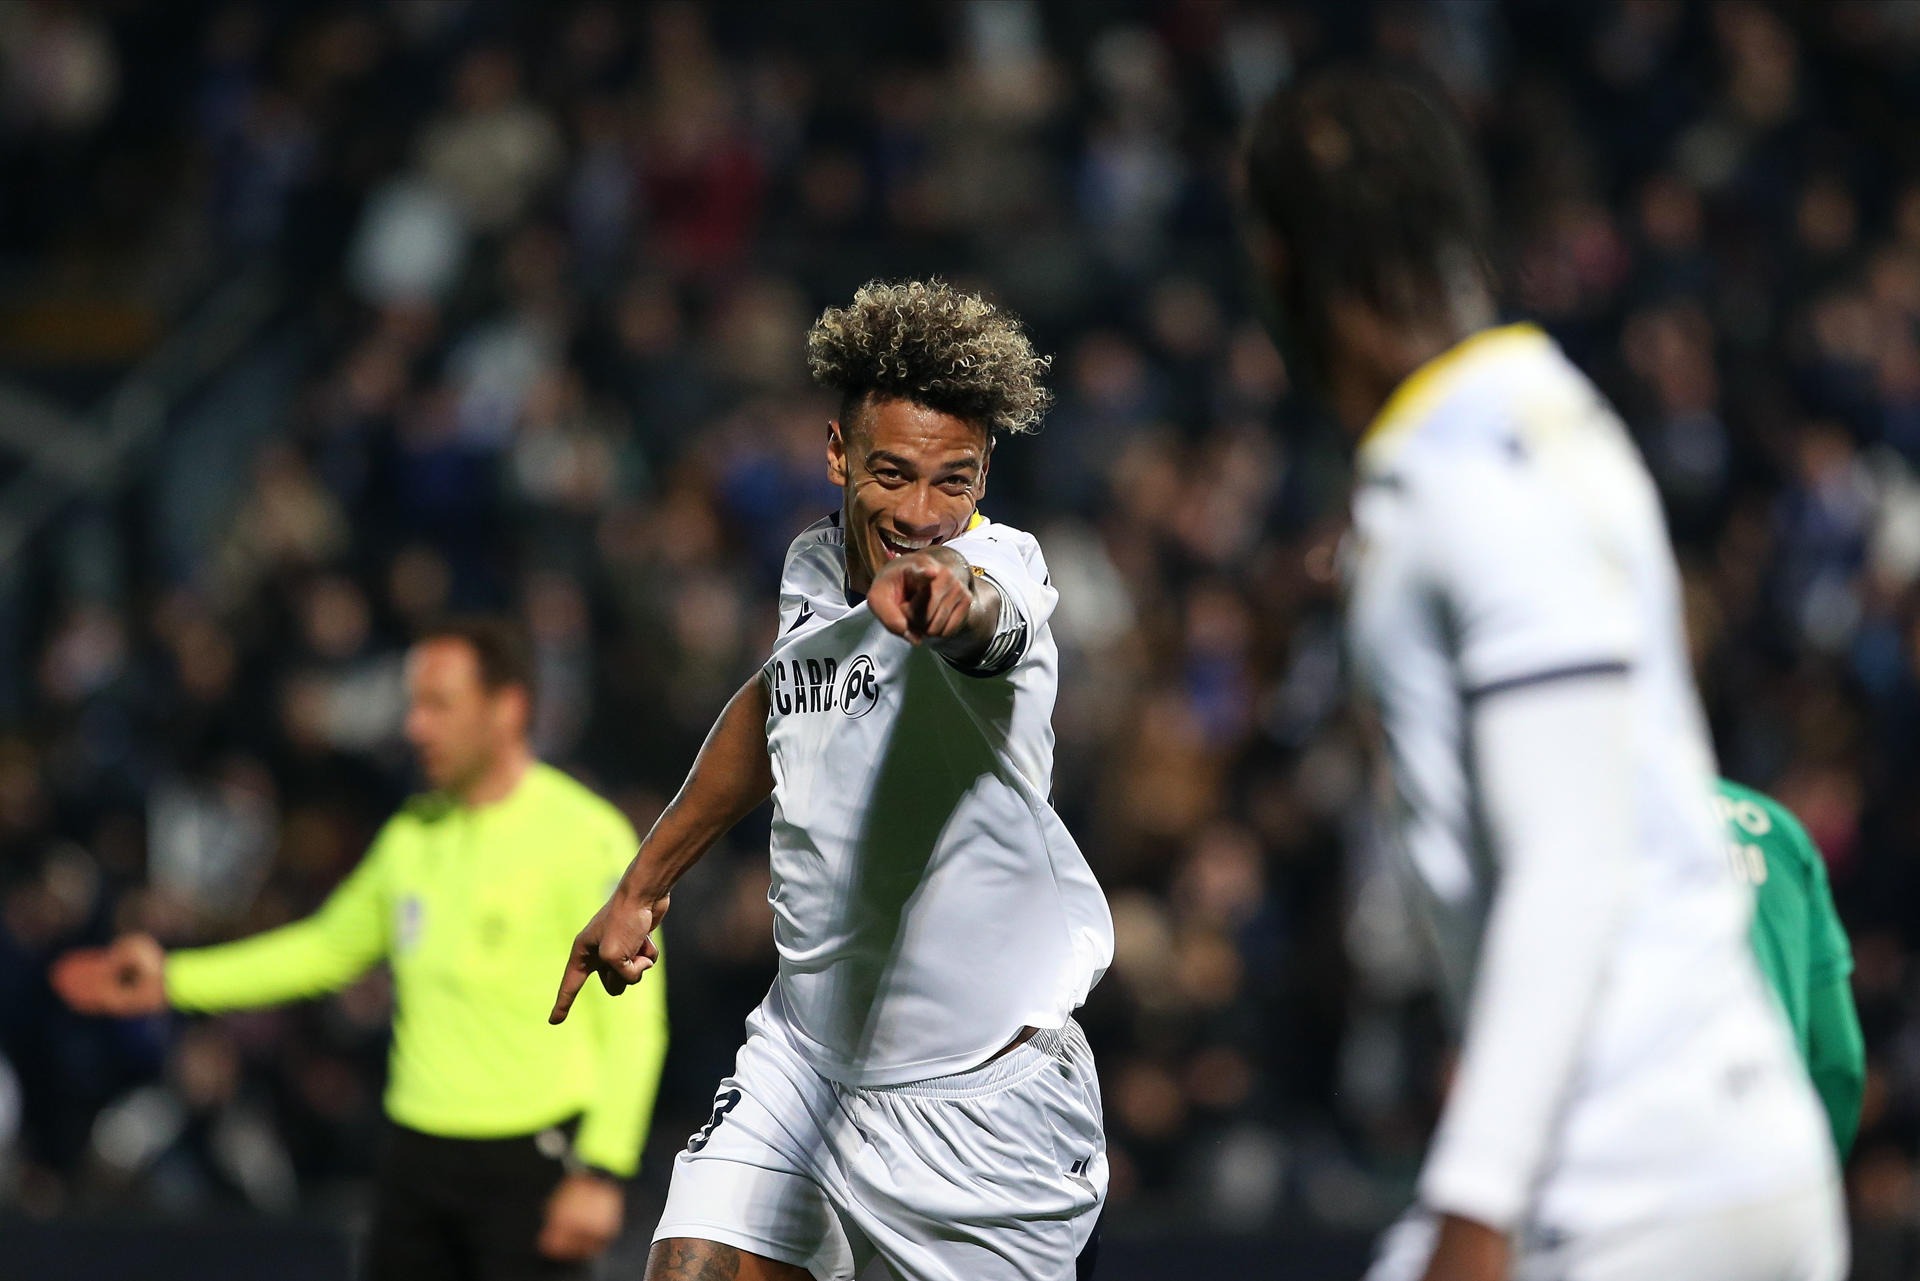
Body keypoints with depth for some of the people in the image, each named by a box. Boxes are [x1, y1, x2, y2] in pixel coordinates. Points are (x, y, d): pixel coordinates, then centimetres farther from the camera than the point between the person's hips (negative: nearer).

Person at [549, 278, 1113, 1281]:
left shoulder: (998, 568, -16)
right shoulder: (811, 571, 3)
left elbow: (984, 610, -42)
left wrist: (942, 593, -66)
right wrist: (641, 886, 29)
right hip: (802, 1053, 5)